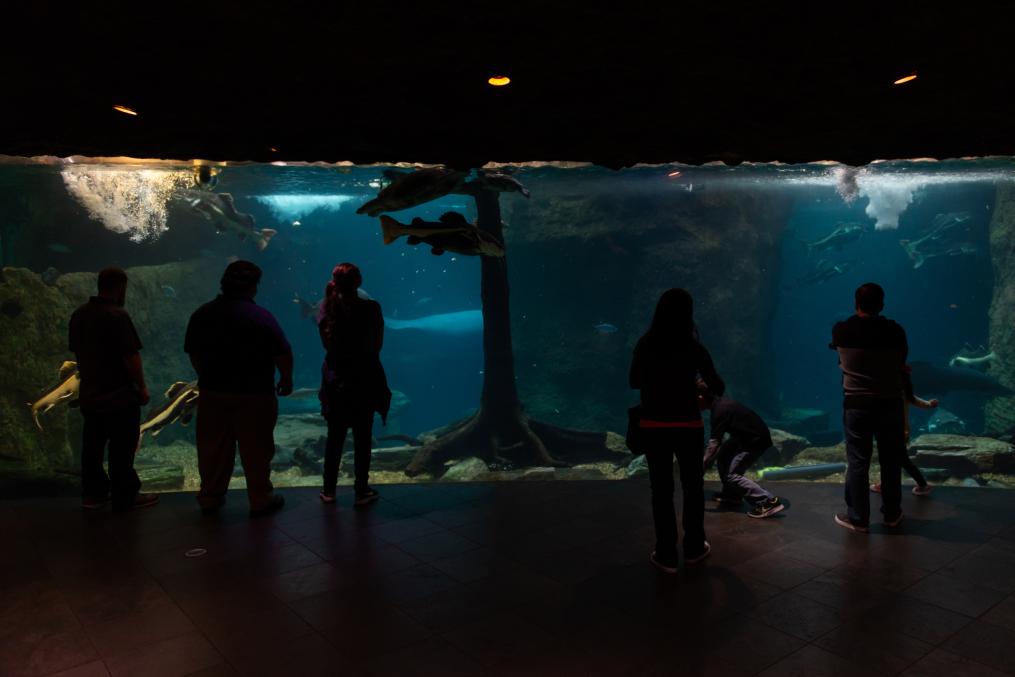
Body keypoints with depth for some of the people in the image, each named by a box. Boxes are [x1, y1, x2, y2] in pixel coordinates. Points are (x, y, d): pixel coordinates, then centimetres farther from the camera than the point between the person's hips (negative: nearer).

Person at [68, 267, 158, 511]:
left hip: (90, 394, 8)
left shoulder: (79, 315, 7)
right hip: (119, 396, -8)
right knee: (121, 448, 1)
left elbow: (77, 351, 15)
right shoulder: (117, 316, -19)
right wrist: (142, 387, -11)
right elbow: (131, 356, -20)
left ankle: (92, 494, 24)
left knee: (92, 446, 15)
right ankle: (125, 497, 8)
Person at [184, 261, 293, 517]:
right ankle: (261, 500, 12)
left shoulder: (202, 314, 3)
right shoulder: (261, 317, -14)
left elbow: (192, 352, 11)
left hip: (212, 392, 5)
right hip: (254, 393, -5)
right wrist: (286, 379, 2)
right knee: (255, 448, 4)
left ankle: (210, 498, 25)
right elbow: (283, 353, -14)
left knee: (213, 447, 14)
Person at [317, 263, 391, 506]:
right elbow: (377, 344, -5)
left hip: (335, 380, 2)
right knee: (362, 438, 8)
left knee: (335, 437, 14)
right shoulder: (371, 308, -12)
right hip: (364, 380, -2)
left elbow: (326, 343, 4)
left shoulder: (328, 307, -6)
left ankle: (329, 490, 22)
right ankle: (361, 491, 14)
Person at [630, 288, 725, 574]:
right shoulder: (693, 348, -9)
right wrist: (697, 383, 24)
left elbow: (634, 382, 10)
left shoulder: (644, 345, -4)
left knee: (662, 490, 9)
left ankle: (666, 555, 13)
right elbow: (718, 387, 2)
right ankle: (694, 548, 29)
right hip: (687, 426, -1)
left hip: (653, 426, 1)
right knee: (693, 487, 16)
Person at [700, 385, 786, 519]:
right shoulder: (720, 402, 3)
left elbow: (714, 444, -24)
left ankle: (769, 502, -11)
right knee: (722, 455, 14)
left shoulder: (720, 410, -24)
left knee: (731, 474, -9)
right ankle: (731, 494, 24)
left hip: (757, 441, -10)